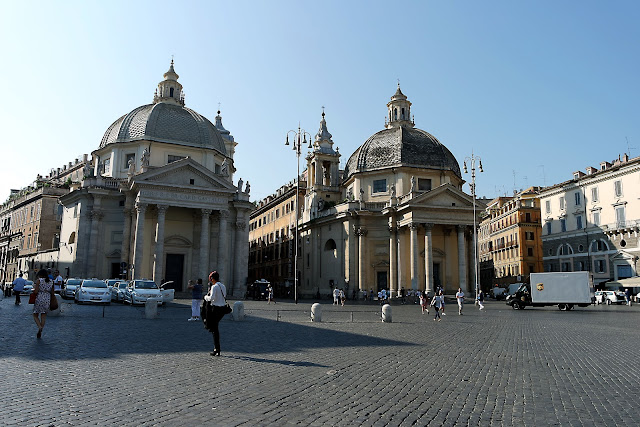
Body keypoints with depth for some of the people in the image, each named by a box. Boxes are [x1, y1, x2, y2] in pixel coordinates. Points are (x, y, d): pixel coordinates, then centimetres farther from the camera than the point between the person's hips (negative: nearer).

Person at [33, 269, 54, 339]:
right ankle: (40, 332, 7)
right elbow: (52, 293, 9)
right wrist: (52, 299, 19)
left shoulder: (39, 280, -4)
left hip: (39, 298, -4)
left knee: (35, 315, 9)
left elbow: (36, 291, -11)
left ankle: (40, 327, -16)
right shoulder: (51, 282, 9)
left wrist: (34, 287, 8)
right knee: (43, 316, 7)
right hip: (47, 299, 4)